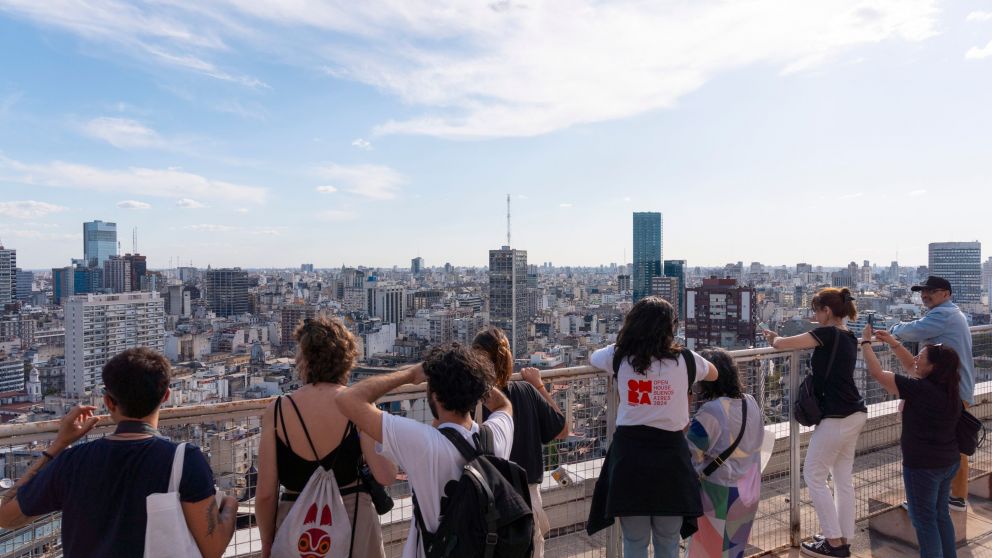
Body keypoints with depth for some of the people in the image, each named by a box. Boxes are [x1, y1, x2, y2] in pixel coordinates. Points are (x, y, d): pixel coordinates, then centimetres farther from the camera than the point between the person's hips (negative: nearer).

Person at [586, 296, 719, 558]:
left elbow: (592, 357, 20)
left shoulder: (619, 357, -3)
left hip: (629, 453, 0)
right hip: (670, 454, 0)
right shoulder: (685, 360, -3)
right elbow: (713, 374, 20)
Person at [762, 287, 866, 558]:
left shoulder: (828, 334, -17)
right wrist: (780, 338, 11)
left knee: (813, 475, 4)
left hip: (837, 419, -9)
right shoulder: (848, 337, 9)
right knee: (843, 478, 15)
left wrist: (773, 338, 6)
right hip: (854, 415, 9)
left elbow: (783, 344, -15)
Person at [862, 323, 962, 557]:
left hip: (923, 466, -8)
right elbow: (911, 367, 13)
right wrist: (893, 343, 9)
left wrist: (866, 342, -10)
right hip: (949, 462, 8)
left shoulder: (920, 389, -26)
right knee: (941, 515, 23)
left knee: (924, 520, 7)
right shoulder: (949, 388, -1)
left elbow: (877, 373, -22)